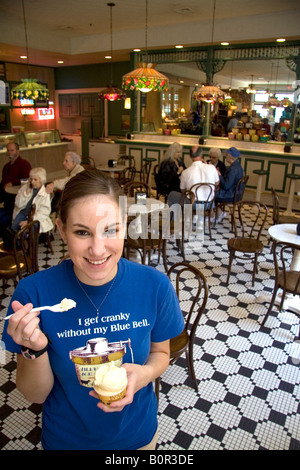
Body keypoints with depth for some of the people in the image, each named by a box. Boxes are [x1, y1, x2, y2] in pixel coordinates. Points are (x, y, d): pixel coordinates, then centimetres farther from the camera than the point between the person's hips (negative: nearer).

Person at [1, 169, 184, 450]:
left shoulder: (155, 285, -21)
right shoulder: (34, 292, -24)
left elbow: (160, 353, -3)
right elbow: (36, 396, -12)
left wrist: (145, 373, -23)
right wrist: (36, 349, -31)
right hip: (65, 438, 0)